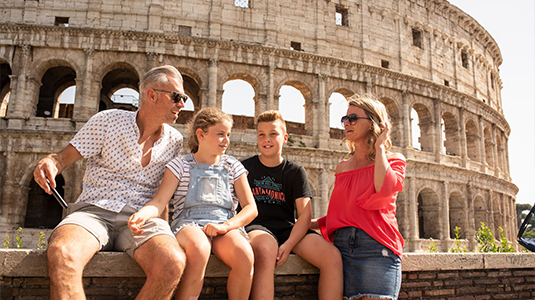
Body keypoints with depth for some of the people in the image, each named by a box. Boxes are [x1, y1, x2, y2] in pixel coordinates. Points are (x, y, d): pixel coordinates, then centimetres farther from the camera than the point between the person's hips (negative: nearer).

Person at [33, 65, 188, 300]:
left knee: (173, 263, -32)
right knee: (61, 255, -37)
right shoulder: (109, 121, 4)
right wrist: (50, 163, -20)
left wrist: (163, 226, 10)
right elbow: (65, 157, 3)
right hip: (94, 210, -2)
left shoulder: (175, 141, 12)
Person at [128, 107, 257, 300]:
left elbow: (250, 208, 9)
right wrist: (141, 214, -25)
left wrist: (226, 226, -10)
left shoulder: (233, 167, 16)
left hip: (225, 226, 2)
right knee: (199, 250, -38)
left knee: (245, 255, -32)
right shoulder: (180, 165, 11)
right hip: (189, 224, -2)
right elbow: (159, 201, -1)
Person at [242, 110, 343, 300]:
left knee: (333, 256, -22)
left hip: (288, 228, 2)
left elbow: (305, 214, 2)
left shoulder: (295, 171, 11)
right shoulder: (246, 168, 10)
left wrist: (288, 245, -15)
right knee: (265, 251, -39)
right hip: (257, 226, -2)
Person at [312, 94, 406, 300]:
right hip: (342, 246, 4)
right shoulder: (342, 167, 20)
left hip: (376, 245, -4)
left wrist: (379, 147, -4)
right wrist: (308, 224, 10)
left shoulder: (394, 160, 8)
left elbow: (384, 190, -15)